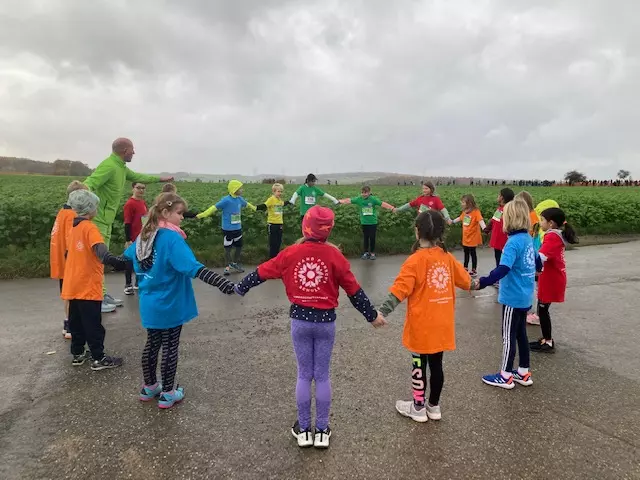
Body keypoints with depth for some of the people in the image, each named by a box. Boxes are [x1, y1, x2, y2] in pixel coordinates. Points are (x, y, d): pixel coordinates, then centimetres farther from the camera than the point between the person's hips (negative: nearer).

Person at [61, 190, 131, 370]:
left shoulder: (74, 228, 11)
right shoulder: (89, 228, -16)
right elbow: (99, 248, -36)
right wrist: (111, 260, -53)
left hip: (73, 285, 9)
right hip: (88, 286, -9)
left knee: (76, 322, 17)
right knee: (93, 324, -1)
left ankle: (78, 354, 27)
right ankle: (98, 359, 7)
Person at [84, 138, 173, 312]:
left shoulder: (121, 167, 13)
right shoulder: (108, 166, -18)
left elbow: (138, 177, 30)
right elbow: (89, 184, -30)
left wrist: (160, 178, 38)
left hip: (106, 220, 10)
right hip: (98, 219, -10)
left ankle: (102, 294, 24)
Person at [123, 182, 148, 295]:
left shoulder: (143, 203, 9)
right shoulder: (129, 204, -13)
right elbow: (127, 223, -14)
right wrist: (128, 240, -15)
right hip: (134, 239, -7)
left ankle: (139, 282, 28)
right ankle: (128, 285, 13)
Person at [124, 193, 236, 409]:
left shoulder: (145, 235, 3)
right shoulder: (172, 239, -23)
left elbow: (128, 256, 23)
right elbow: (193, 268, -35)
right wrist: (221, 282, -41)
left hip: (149, 304, 8)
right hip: (169, 306, -8)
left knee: (152, 344, 20)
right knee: (170, 348, 6)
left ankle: (149, 387, 35)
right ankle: (167, 394, 19)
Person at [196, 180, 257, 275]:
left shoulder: (240, 199, 2)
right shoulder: (226, 200, -18)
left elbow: (247, 204, 23)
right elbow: (214, 208, -21)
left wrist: (254, 208, 40)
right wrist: (202, 215, -27)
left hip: (238, 229, 6)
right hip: (228, 229, -6)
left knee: (239, 247, 15)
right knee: (227, 248, 6)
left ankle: (235, 263, 34)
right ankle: (227, 266, 21)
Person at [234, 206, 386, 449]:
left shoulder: (291, 253, -7)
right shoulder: (334, 255, -9)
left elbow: (261, 273, 5)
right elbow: (354, 290, -3)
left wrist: (240, 288, 22)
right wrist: (372, 315, 9)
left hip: (300, 320, 1)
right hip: (326, 321, 0)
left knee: (304, 375, 14)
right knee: (322, 376, 11)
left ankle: (303, 429, 25)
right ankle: (322, 431, 23)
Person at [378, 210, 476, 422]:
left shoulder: (416, 260, -17)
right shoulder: (447, 257, 2)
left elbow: (400, 290, -23)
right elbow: (465, 280, 16)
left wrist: (382, 312, -23)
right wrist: (476, 284, 38)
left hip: (421, 325, -5)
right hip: (442, 324, 5)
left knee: (419, 365, 9)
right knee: (436, 364, 16)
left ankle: (418, 408, 23)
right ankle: (434, 406, 29)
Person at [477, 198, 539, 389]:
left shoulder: (514, 242, -22)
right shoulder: (528, 239, 5)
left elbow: (503, 269, -34)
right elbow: (537, 263, 19)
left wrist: (482, 282, -40)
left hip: (513, 297, -9)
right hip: (524, 296, 9)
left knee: (509, 336, 4)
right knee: (521, 334, 18)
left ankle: (506, 376, 16)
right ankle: (524, 373, 29)